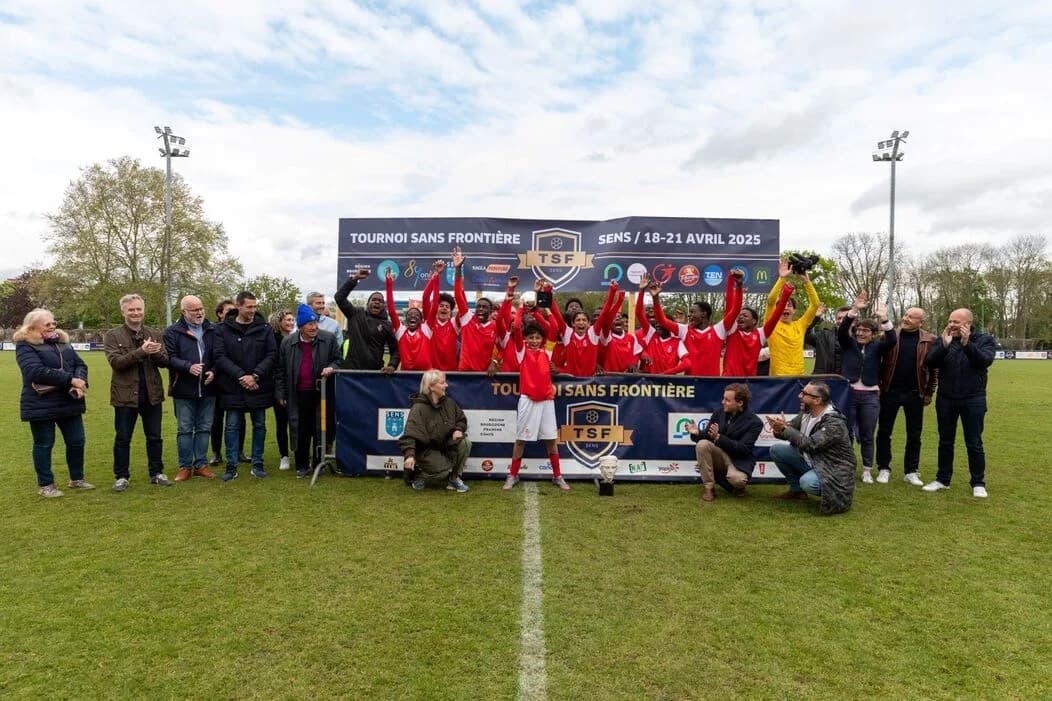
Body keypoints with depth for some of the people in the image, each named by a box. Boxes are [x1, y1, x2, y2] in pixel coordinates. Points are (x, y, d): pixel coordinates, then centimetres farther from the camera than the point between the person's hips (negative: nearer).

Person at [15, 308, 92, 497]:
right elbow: (36, 372, -23)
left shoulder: (62, 341, 12)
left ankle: (77, 478, 26)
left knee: (76, 441, 11)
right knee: (44, 444, 5)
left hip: (69, 402, 6)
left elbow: (80, 364, 5)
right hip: (41, 404, -6)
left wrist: (80, 383, -16)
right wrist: (70, 380, -24)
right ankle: (45, 485, 17)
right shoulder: (25, 346, -8)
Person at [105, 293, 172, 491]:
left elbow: (165, 361, 3)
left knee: (155, 437, 11)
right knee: (122, 438, 8)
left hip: (152, 393, 3)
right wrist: (142, 351, -26)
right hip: (125, 394, -2)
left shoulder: (155, 334, 7)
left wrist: (156, 353, -19)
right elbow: (115, 362, -15)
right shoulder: (113, 336, -2)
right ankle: (121, 476, 20)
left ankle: (156, 473, 23)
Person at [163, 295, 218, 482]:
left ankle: (201, 464, 20)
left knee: (204, 428, 9)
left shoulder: (212, 331, 7)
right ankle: (185, 466, 17)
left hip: (207, 389, 2)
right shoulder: (172, 332, -1)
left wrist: (213, 371, -9)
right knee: (184, 430, 6)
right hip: (184, 389, -2)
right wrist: (189, 366, -26)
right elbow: (170, 358, -10)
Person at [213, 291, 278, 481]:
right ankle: (231, 466, 16)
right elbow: (220, 357, -7)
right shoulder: (223, 329, -1)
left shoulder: (264, 328, 0)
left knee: (259, 426, 9)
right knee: (232, 427, 6)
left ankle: (258, 464, 21)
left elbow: (272, 355, -4)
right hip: (232, 387, -1)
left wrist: (255, 375, -15)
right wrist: (240, 376, -17)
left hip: (259, 387, 1)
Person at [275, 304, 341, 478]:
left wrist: (331, 367, -16)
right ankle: (302, 465, 18)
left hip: (321, 393, -1)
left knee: (320, 429, 8)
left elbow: (338, 360, 7)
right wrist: (280, 393, 6)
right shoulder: (288, 342, 2)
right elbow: (281, 370, 7)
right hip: (298, 395, 1)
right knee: (300, 430, 6)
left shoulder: (329, 339, -4)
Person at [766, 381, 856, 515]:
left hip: (833, 470, -8)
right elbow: (790, 431, 1)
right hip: (811, 461, 8)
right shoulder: (806, 413, -3)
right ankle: (796, 490, 12)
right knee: (776, 450, -3)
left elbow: (810, 444, -33)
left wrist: (785, 428, -30)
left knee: (807, 482, -35)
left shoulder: (835, 423, -25)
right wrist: (779, 429, -23)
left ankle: (835, 495, -1)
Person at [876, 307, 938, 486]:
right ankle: (883, 469, 17)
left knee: (914, 435, 9)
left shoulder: (930, 340, -1)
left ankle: (911, 471, 20)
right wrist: (877, 385, -4)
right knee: (884, 432, 5)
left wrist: (929, 393, 1)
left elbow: (934, 368, 3)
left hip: (915, 394, 0)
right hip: (890, 391, 0)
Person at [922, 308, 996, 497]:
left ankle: (978, 483, 17)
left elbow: (985, 361, -18)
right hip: (945, 399, 2)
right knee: (945, 442, 11)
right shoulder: (942, 340, 2)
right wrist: (944, 345, -23)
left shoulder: (985, 339, -2)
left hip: (973, 400, -2)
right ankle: (943, 479, 22)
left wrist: (967, 343, -29)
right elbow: (929, 363, -10)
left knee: (974, 443, 4)